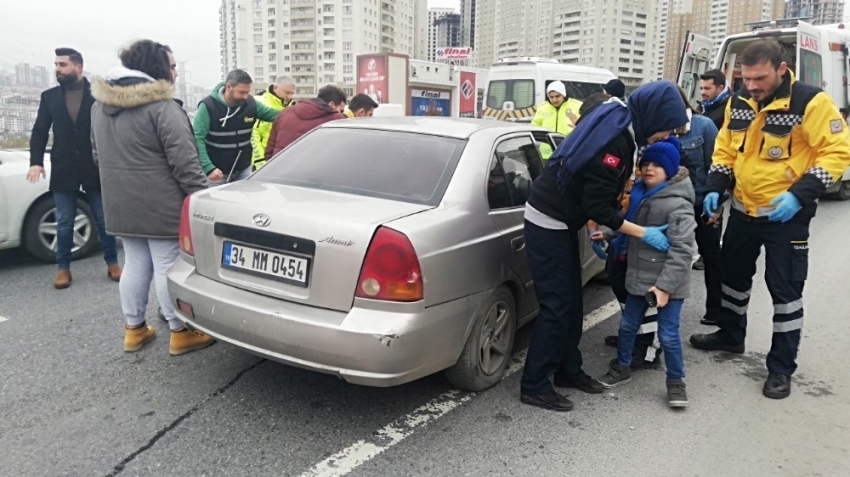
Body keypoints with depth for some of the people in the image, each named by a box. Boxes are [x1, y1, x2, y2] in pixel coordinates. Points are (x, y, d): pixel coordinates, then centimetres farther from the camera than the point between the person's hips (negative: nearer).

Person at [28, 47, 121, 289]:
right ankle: (63, 268, 18)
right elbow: (39, 131, 7)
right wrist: (36, 161, -5)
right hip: (63, 170, 2)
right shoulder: (49, 96, 7)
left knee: (104, 220, 6)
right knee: (64, 223, 8)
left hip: (95, 168, -2)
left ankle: (112, 263, 19)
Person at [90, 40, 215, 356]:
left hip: (121, 204, 8)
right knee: (168, 267, 0)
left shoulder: (101, 105, 12)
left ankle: (134, 329, 26)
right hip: (161, 205, -8)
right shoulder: (162, 107, -16)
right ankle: (181, 333, 10)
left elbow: (99, 154, 22)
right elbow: (183, 161, -20)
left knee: (135, 264, 16)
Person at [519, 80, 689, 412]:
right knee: (556, 305, -6)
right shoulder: (614, 140, -24)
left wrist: (599, 228, 10)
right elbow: (598, 206, -21)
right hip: (547, 222, -10)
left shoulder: (620, 124, 5)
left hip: (561, 221, 10)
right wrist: (644, 234, -13)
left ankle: (568, 371, 27)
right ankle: (534, 386, 4)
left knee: (572, 302, 14)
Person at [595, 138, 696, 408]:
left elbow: (681, 250, -22)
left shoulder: (677, 204, -19)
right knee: (627, 325, 16)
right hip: (638, 276, 7)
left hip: (668, 283, -7)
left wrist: (665, 285, -25)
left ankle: (676, 381, 22)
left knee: (668, 334, 1)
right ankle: (622, 367, 36)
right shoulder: (639, 194, 6)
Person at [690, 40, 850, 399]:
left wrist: (800, 194, -26)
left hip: (786, 215, -6)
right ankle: (730, 335, 40)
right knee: (733, 274, 18)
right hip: (743, 209, 6)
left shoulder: (810, 102, -16)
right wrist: (714, 187, -2)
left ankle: (781, 367, 14)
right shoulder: (739, 103, 2)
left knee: (785, 288, 1)